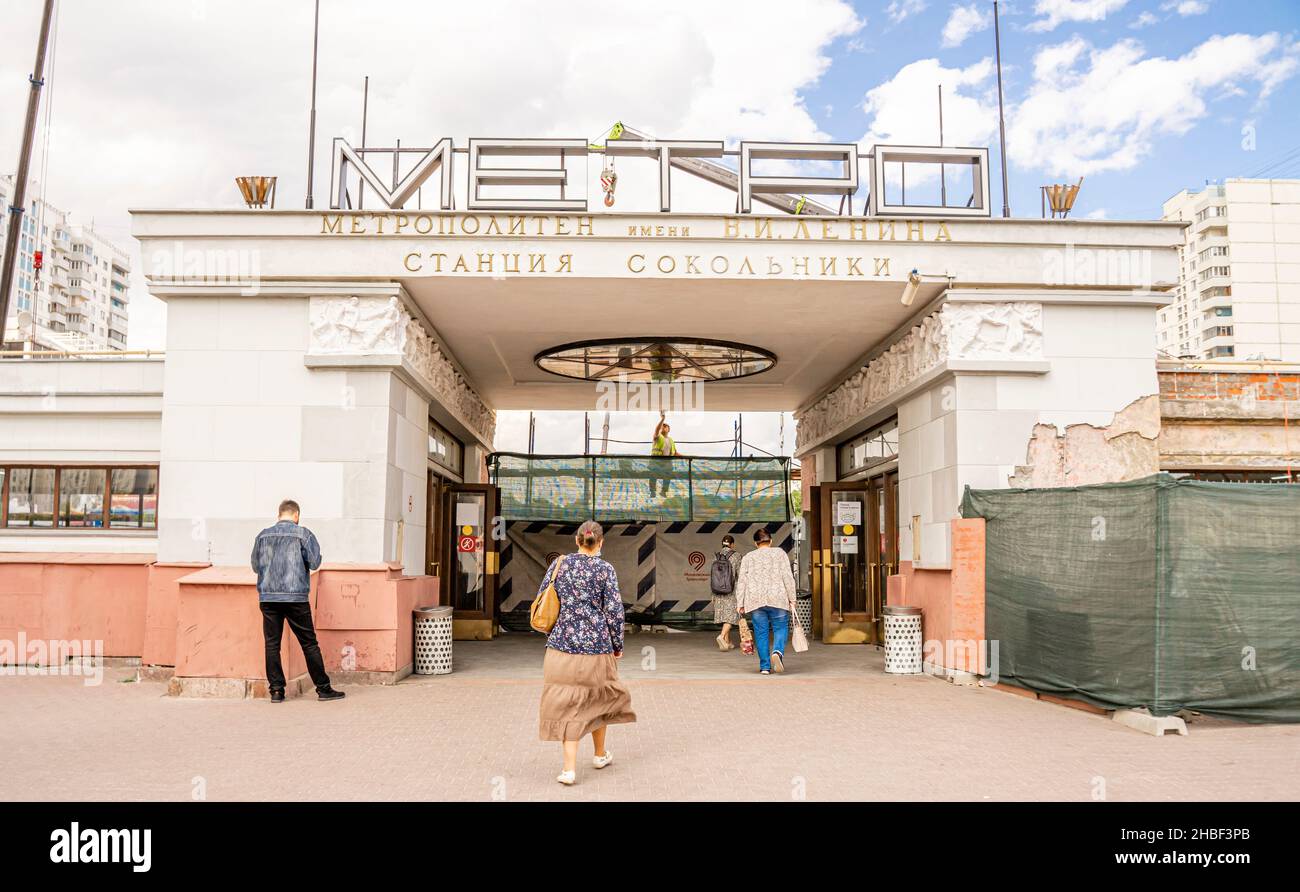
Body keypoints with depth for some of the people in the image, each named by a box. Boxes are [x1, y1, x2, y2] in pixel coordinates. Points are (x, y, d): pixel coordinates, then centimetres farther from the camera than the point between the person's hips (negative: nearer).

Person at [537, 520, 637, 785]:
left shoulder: (559, 564, 1)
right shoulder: (605, 569, -6)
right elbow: (614, 611, -8)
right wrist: (618, 646, 4)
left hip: (562, 644, 1)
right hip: (597, 645, -1)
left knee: (567, 705, 6)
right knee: (598, 698, 20)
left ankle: (569, 768, -1)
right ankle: (600, 754, 36)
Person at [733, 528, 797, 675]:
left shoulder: (748, 557, 11)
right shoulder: (779, 553, 7)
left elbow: (741, 581, 5)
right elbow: (787, 576, -1)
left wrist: (740, 604, 6)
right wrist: (792, 598, 1)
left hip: (755, 600, 1)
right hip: (777, 598, -1)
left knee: (761, 632, 7)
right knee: (780, 628, 8)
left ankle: (765, 666, 6)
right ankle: (778, 652, -19)